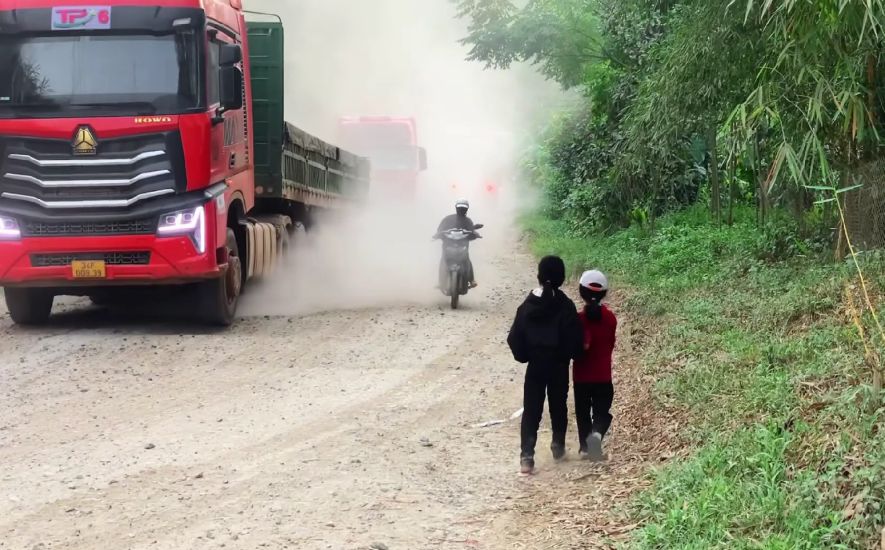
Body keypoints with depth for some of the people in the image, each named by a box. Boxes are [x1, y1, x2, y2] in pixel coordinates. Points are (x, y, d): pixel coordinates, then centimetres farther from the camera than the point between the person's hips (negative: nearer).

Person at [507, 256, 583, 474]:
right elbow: (574, 337, -13)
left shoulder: (528, 305, -6)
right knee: (558, 406, 19)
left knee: (531, 409, 1)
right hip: (559, 366, -1)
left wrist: (522, 355, 12)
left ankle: (527, 455, -10)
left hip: (535, 365, 1)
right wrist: (572, 354, 6)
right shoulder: (565, 306, -13)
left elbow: (515, 336, -3)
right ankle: (558, 446, 32)